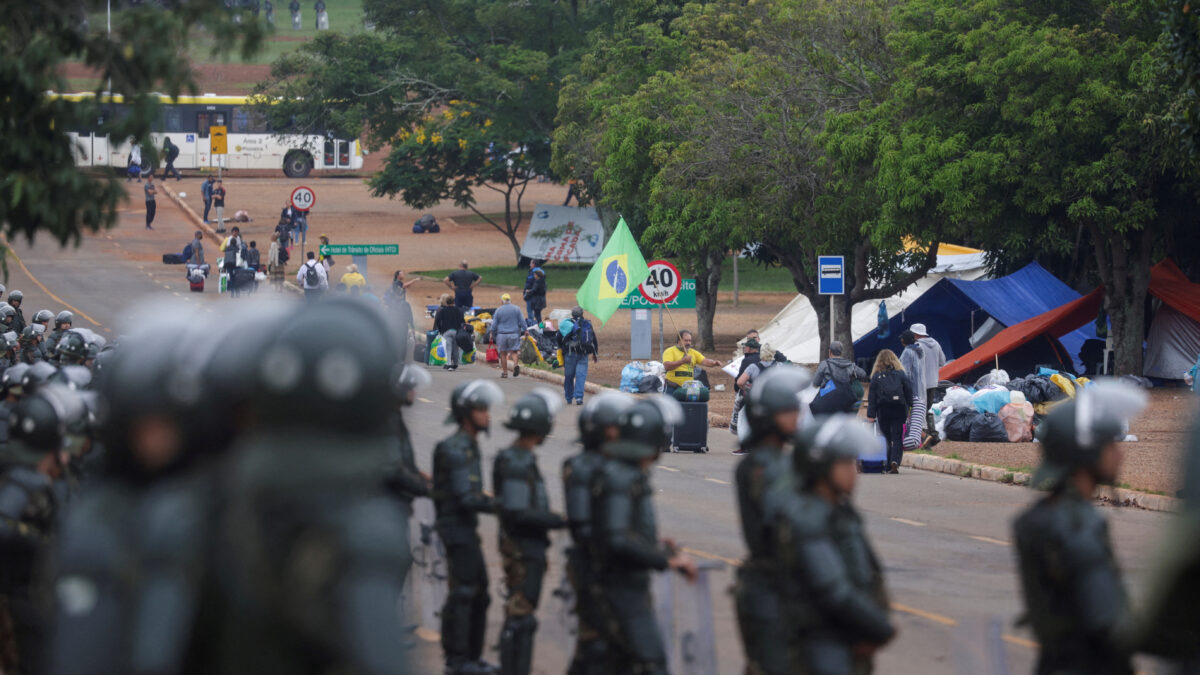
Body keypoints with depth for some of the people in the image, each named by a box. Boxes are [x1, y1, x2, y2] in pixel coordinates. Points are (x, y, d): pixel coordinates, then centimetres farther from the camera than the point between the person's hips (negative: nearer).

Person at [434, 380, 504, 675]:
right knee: (463, 592, -8)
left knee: (479, 593, 13)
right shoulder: (456, 449, -17)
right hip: (457, 527, -10)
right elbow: (466, 498, -22)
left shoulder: (468, 446, 14)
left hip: (467, 529, 10)